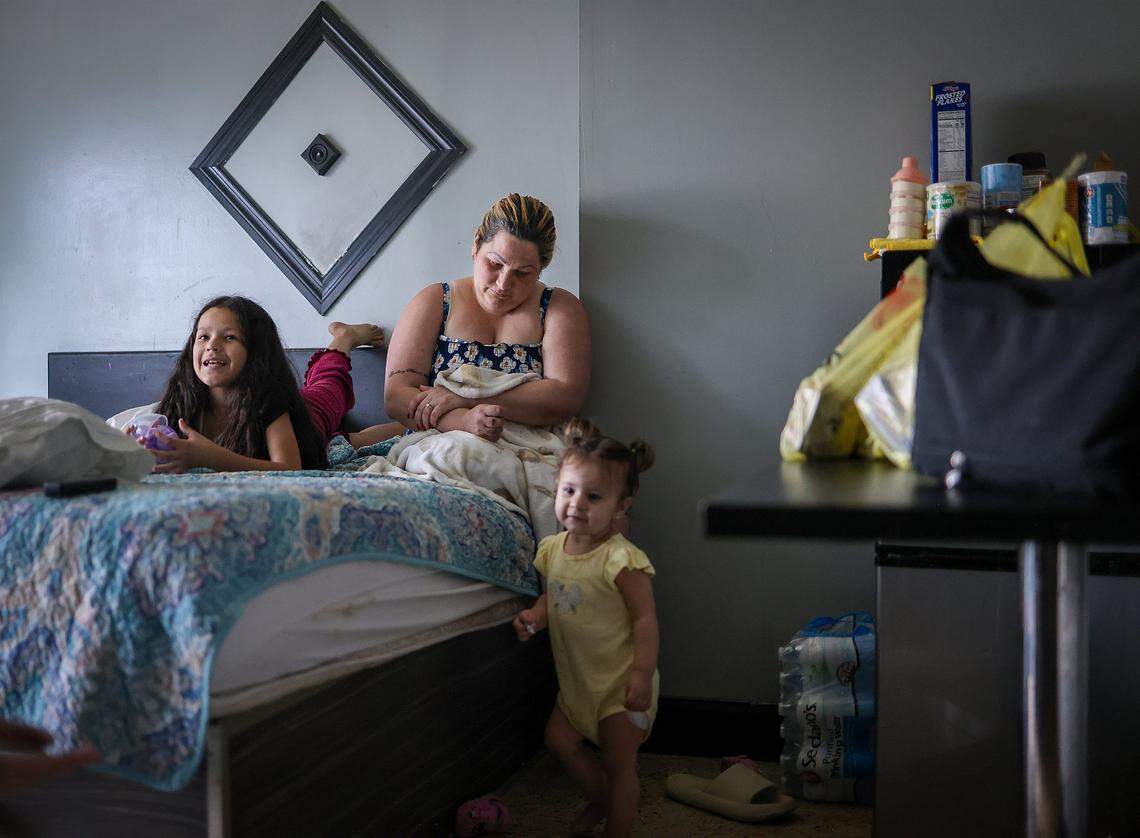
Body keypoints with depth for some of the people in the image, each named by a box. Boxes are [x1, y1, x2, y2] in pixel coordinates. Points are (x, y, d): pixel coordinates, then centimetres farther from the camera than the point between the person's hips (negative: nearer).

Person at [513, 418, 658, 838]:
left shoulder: (621, 560, -25)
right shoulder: (552, 549, -3)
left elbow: (645, 618, -21)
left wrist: (643, 674, -25)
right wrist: (534, 616, -9)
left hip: (619, 682, -7)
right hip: (577, 678, 8)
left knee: (619, 764, 6)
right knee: (559, 739, 19)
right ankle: (600, 799, 43)